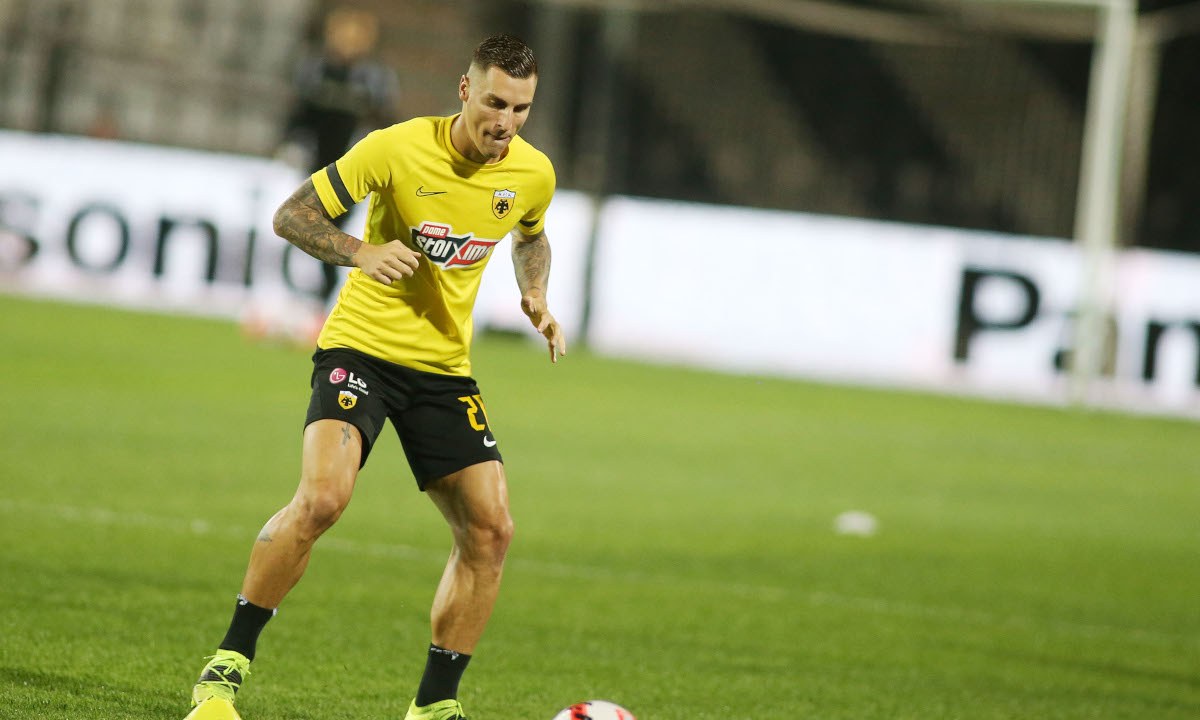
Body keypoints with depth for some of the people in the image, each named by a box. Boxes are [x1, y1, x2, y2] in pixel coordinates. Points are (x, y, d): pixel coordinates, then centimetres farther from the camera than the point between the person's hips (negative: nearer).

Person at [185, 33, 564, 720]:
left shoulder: (533, 174, -1)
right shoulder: (398, 148, -15)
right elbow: (292, 215, -10)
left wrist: (537, 298, 3)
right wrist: (361, 252, -27)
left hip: (446, 365, 5)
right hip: (361, 347, -5)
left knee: (491, 530, -5)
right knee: (321, 497, -26)